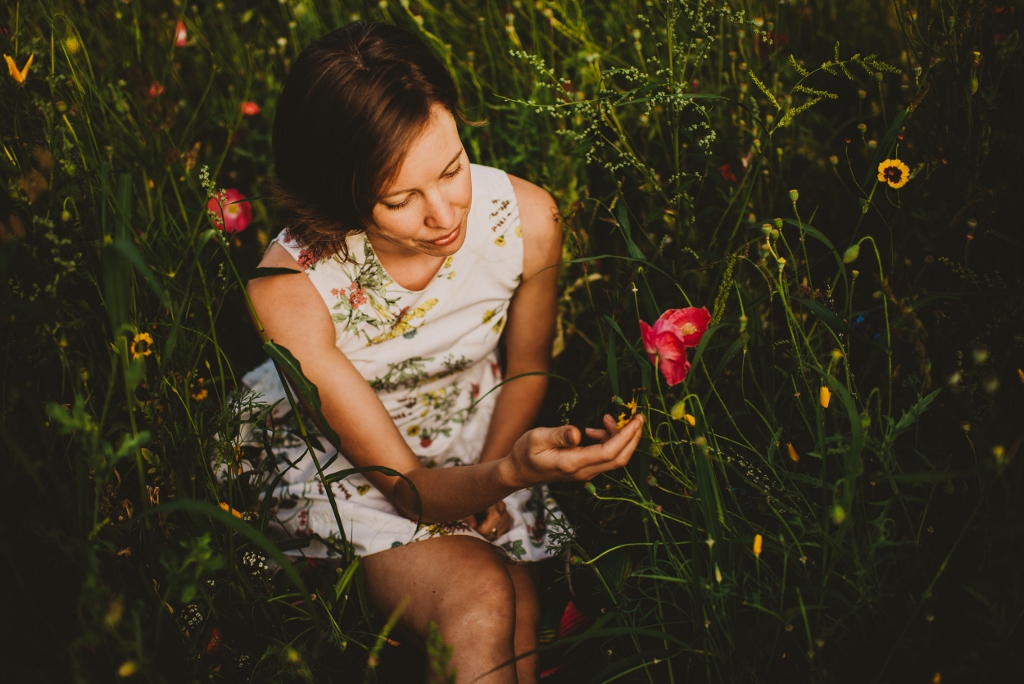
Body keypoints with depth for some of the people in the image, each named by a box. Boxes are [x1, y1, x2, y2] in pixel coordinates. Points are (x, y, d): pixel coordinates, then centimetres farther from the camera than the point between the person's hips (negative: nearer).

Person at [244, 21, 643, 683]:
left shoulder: (525, 218, -21)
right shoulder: (291, 289, -30)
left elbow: (527, 368, 2)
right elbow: (410, 489, -24)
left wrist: (491, 482, -7)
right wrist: (510, 473, -43)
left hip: (481, 444, 3)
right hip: (346, 462, -3)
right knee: (480, 600, -29)